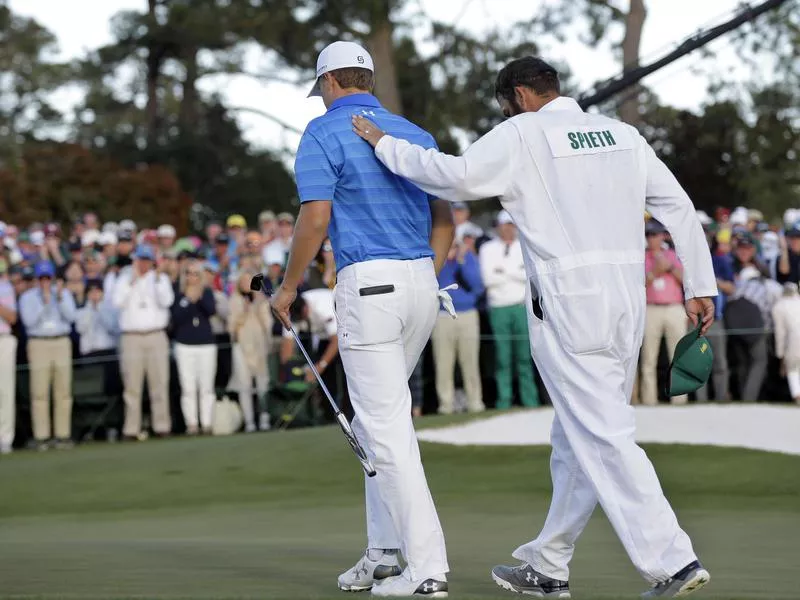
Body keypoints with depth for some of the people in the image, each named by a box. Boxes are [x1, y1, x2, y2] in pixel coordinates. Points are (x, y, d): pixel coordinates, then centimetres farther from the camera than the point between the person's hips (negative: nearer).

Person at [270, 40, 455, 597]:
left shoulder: (324, 133, -4)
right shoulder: (416, 134, 16)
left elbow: (315, 219, -12)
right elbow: (444, 218, 16)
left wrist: (288, 288, 0)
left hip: (368, 284, -7)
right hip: (422, 284, 7)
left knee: (387, 428, -6)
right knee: (380, 416, 19)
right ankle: (383, 554, 18)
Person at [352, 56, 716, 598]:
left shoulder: (523, 134, -4)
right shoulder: (622, 135, 14)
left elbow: (458, 176, -17)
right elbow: (679, 206, 10)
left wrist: (385, 145, -5)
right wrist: (701, 285, 12)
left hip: (568, 305, -7)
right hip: (627, 301, 7)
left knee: (603, 437, -7)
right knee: (576, 438, 14)